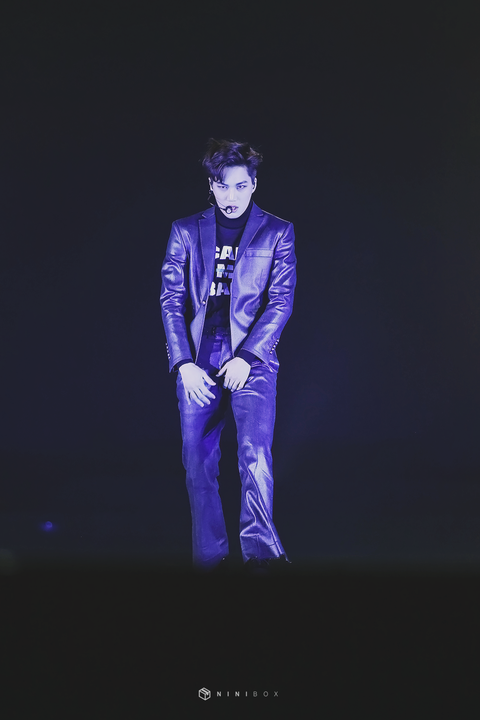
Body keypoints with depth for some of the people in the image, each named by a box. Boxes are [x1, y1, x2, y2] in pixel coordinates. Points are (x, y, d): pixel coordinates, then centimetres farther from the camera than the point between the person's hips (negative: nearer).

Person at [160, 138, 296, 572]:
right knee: (198, 462, 2)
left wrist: (246, 357, -11)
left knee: (255, 451, -19)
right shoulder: (185, 232, 11)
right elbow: (171, 300, 7)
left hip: (251, 357, -2)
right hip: (197, 361, 2)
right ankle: (208, 559, 12)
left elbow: (280, 302, 0)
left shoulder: (277, 233, 7)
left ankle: (260, 551, -10)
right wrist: (184, 363, -5)